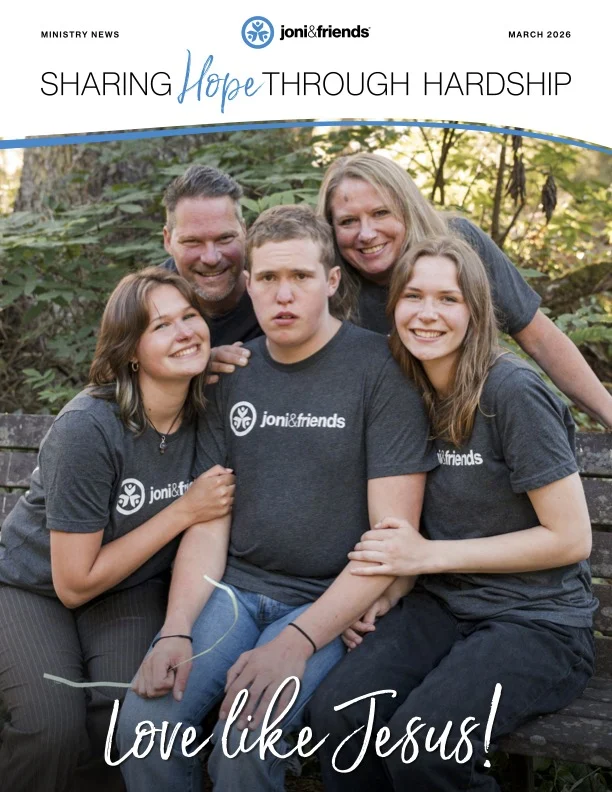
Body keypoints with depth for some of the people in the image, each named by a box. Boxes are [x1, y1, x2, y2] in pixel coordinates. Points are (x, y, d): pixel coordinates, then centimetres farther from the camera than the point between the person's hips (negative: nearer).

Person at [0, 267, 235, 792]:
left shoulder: (210, 410, -13)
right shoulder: (89, 427, -27)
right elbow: (74, 583, -20)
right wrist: (183, 511, -22)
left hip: (131, 590, 3)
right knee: (57, 727, -26)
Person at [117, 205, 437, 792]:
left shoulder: (380, 369, -8)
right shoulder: (231, 375, 8)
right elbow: (208, 521, 6)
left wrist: (297, 640, -20)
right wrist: (176, 631, -9)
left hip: (331, 600, -4)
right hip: (232, 588, 4)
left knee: (244, 744, -26)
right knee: (143, 725, -19)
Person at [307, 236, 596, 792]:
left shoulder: (512, 392, -15)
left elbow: (570, 538, -12)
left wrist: (429, 556, -13)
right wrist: (371, 588, -3)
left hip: (538, 621, -4)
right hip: (443, 606, 5)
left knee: (422, 745, -29)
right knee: (336, 713, -22)